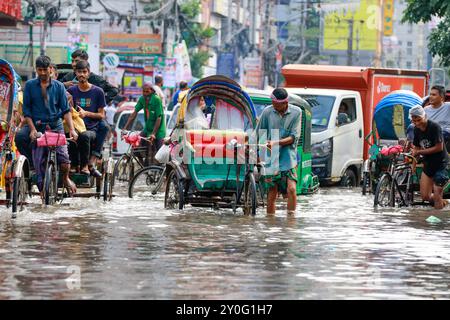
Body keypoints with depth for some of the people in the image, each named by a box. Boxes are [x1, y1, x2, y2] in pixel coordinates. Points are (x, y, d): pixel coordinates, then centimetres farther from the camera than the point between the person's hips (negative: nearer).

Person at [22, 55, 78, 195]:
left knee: (64, 159, -14)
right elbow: (26, 109, 4)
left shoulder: (58, 86, 8)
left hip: (56, 126, 0)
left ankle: (65, 178, 16)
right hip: (38, 127, 0)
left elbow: (65, 110, 5)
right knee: (39, 162, -6)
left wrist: (72, 129, -6)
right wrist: (32, 129, -7)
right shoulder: (30, 85, 6)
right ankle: (43, 189, 6)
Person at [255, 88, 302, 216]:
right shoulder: (267, 112, -2)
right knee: (272, 193, 2)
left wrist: (276, 143, -20)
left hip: (288, 157, -1)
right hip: (271, 158, 1)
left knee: (291, 188, -14)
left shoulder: (296, 112, -4)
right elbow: (259, 134, 8)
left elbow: (293, 137, -8)